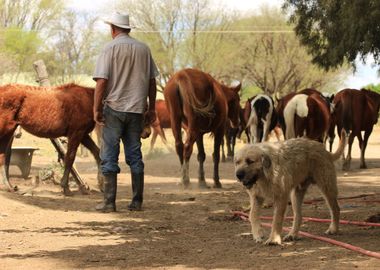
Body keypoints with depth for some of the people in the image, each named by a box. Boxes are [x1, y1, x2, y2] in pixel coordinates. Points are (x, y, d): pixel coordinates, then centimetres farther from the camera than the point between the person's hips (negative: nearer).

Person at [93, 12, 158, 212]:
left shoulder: (110, 48, -7)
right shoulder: (144, 49, 7)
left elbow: (101, 81, -13)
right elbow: (152, 81, 11)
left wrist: (96, 109, -9)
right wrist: (151, 108, 18)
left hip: (114, 108, -4)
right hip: (137, 110, 4)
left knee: (109, 156, 1)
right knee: (135, 155, 11)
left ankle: (109, 202, -1)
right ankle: (137, 202, 11)